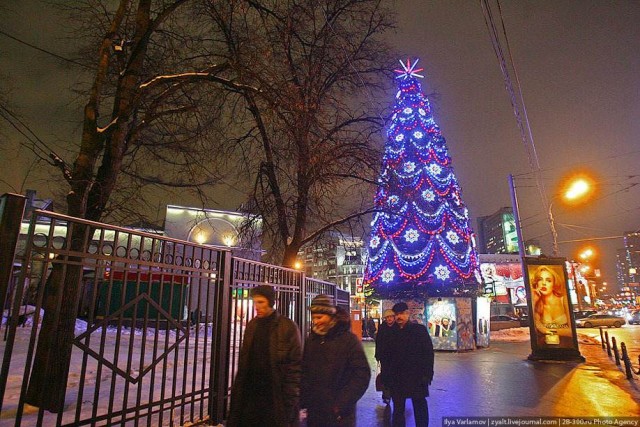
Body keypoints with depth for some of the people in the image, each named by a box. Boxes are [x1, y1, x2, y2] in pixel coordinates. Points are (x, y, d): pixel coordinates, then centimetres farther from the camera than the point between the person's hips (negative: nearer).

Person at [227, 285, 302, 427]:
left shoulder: (288, 327, -11)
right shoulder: (252, 325, 6)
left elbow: (295, 364, -10)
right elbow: (244, 360, 11)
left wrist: (290, 395, -13)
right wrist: (239, 388, 8)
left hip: (276, 394, -5)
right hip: (251, 392, 5)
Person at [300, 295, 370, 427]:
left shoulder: (349, 339, -9)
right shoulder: (311, 339, 4)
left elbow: (362, 375, -12)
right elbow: (304, 371, 10)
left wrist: (342, 404, -14)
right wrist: (303, 400, 1)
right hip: (314, 411, 4)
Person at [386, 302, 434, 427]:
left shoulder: (419, 329, -5)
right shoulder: (394, 333, 7)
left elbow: (428, 352, -9)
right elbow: (392, 355, 11)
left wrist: (427, 374, -15)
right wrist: (389, 375, 6)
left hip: (416, 378, -4)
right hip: (397, 379, 4)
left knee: (420, 407, 9)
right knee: (398, 409, 13)